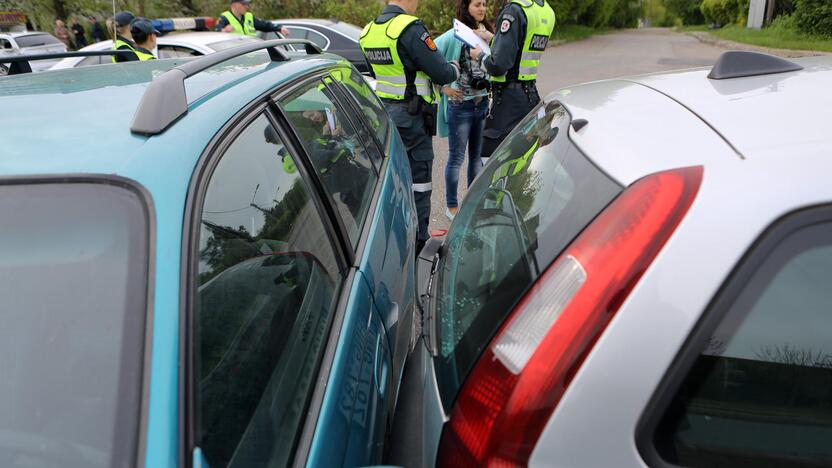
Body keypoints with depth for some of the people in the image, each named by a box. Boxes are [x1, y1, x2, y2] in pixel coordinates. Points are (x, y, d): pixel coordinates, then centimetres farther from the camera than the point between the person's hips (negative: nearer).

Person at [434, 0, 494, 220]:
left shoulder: (487, 34, 7)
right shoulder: (454, 36, -12)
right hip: (460, 105, -6)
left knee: (477, 155, 15)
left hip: (483, 103, 6)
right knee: (456, 158, 4)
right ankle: (451, 206, 18)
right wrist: (443, 87, -14)